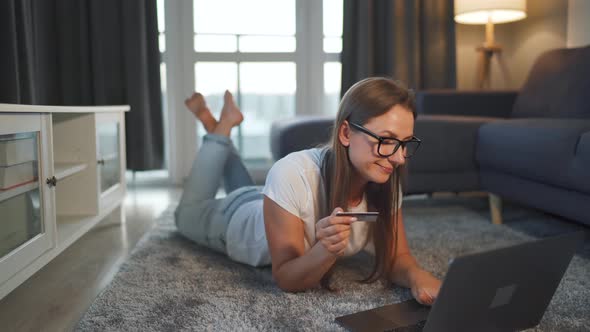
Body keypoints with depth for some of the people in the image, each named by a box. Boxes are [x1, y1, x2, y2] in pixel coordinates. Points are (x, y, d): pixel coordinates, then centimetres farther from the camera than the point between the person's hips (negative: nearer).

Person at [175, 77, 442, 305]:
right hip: (236, 222, -4)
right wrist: (326, 250, -56)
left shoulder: (385, 181, -30)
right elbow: (286, 279, -37)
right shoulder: (292, 175, -45)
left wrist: (417, 277, -44)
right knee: (188, 213, 29)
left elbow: (396, 257, -22)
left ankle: (222, 134, 43)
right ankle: (221, 128, 28)